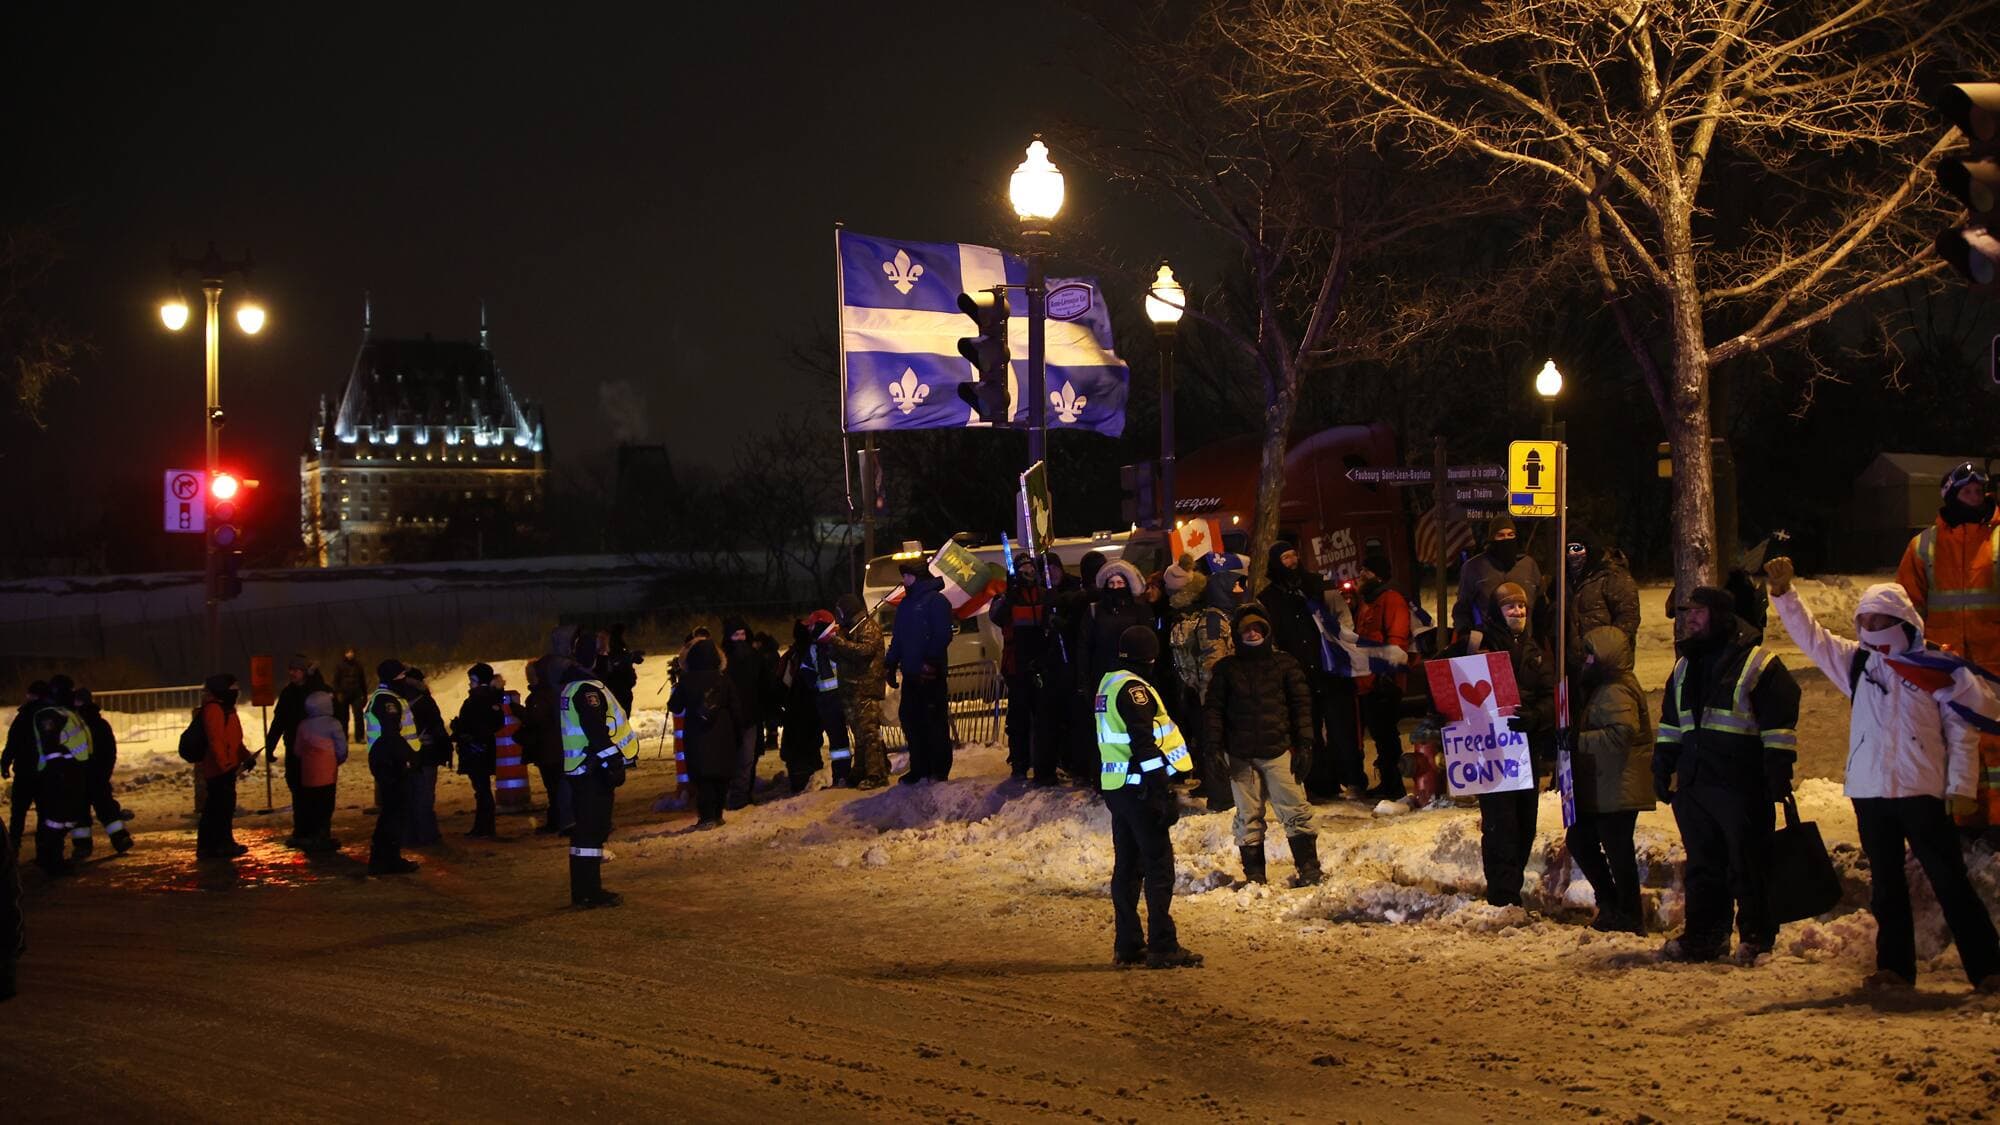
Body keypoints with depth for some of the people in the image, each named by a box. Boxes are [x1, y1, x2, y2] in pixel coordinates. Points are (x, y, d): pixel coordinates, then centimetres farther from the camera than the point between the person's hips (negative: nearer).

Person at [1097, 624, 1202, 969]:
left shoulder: (1108, 684, 14)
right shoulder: (1133, 688, -15)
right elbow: (1144, 743, -21)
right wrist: (1163, 791, -21)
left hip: (1115, 786, 10)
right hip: (1139, 787, -10)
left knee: (1128, 864, 12)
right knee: (1159, 865, -7)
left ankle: (1127, 946, 15)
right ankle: (1162, 947, -8)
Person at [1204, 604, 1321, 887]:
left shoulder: (1284, 663, 6)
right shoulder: (1226, 668, 8)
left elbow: (1301, 704, 5)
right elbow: (1213, 708, 7)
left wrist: (1304, 744, -3)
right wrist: (1213, 746, -3)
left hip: (1278, 749, -1)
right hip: (1240, 754, 1)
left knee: (1295, 809, -6)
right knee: (1248, 816, 6)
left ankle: (1308, 868, 2)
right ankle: (1254, 875, 13)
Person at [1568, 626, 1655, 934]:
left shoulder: (1616, 692, -17)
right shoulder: (1602, 687, 17)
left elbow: (1621, 733, -29)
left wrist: (1578, 741, -25)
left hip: (1618, 789, -11)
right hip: (1600, 788, 11)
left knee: (1616, 849, -4)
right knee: (1579, 839, 15)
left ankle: (1630, 916, 5)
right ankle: (1610, 903, 23)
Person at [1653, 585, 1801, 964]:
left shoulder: (1759, 663, -5)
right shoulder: (1685, 666, 17)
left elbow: (1779, 725, -8)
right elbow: (1670, 724, 24)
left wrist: (1779, 775, -13)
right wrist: (1662, 768, 18)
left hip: (1742, 786, -7)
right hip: (1693, 783, 7)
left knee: (1748, 866, -1)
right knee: (1702, 865, 10)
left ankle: (1756, 938, 7)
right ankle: (1703, 935, 17)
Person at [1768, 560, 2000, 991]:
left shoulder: (1940, 670, -4)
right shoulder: (1857, 662, 8)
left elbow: (1963, 731, -2)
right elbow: (1810, 636, 8)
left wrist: (1961, 786, -7)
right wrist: (1784, 594, -5)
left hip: (1921, 792, -4)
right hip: (1870, 793, 4)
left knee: (1950, 882, -2)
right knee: (1886, 885, 10)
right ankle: (1895, 967, 18)